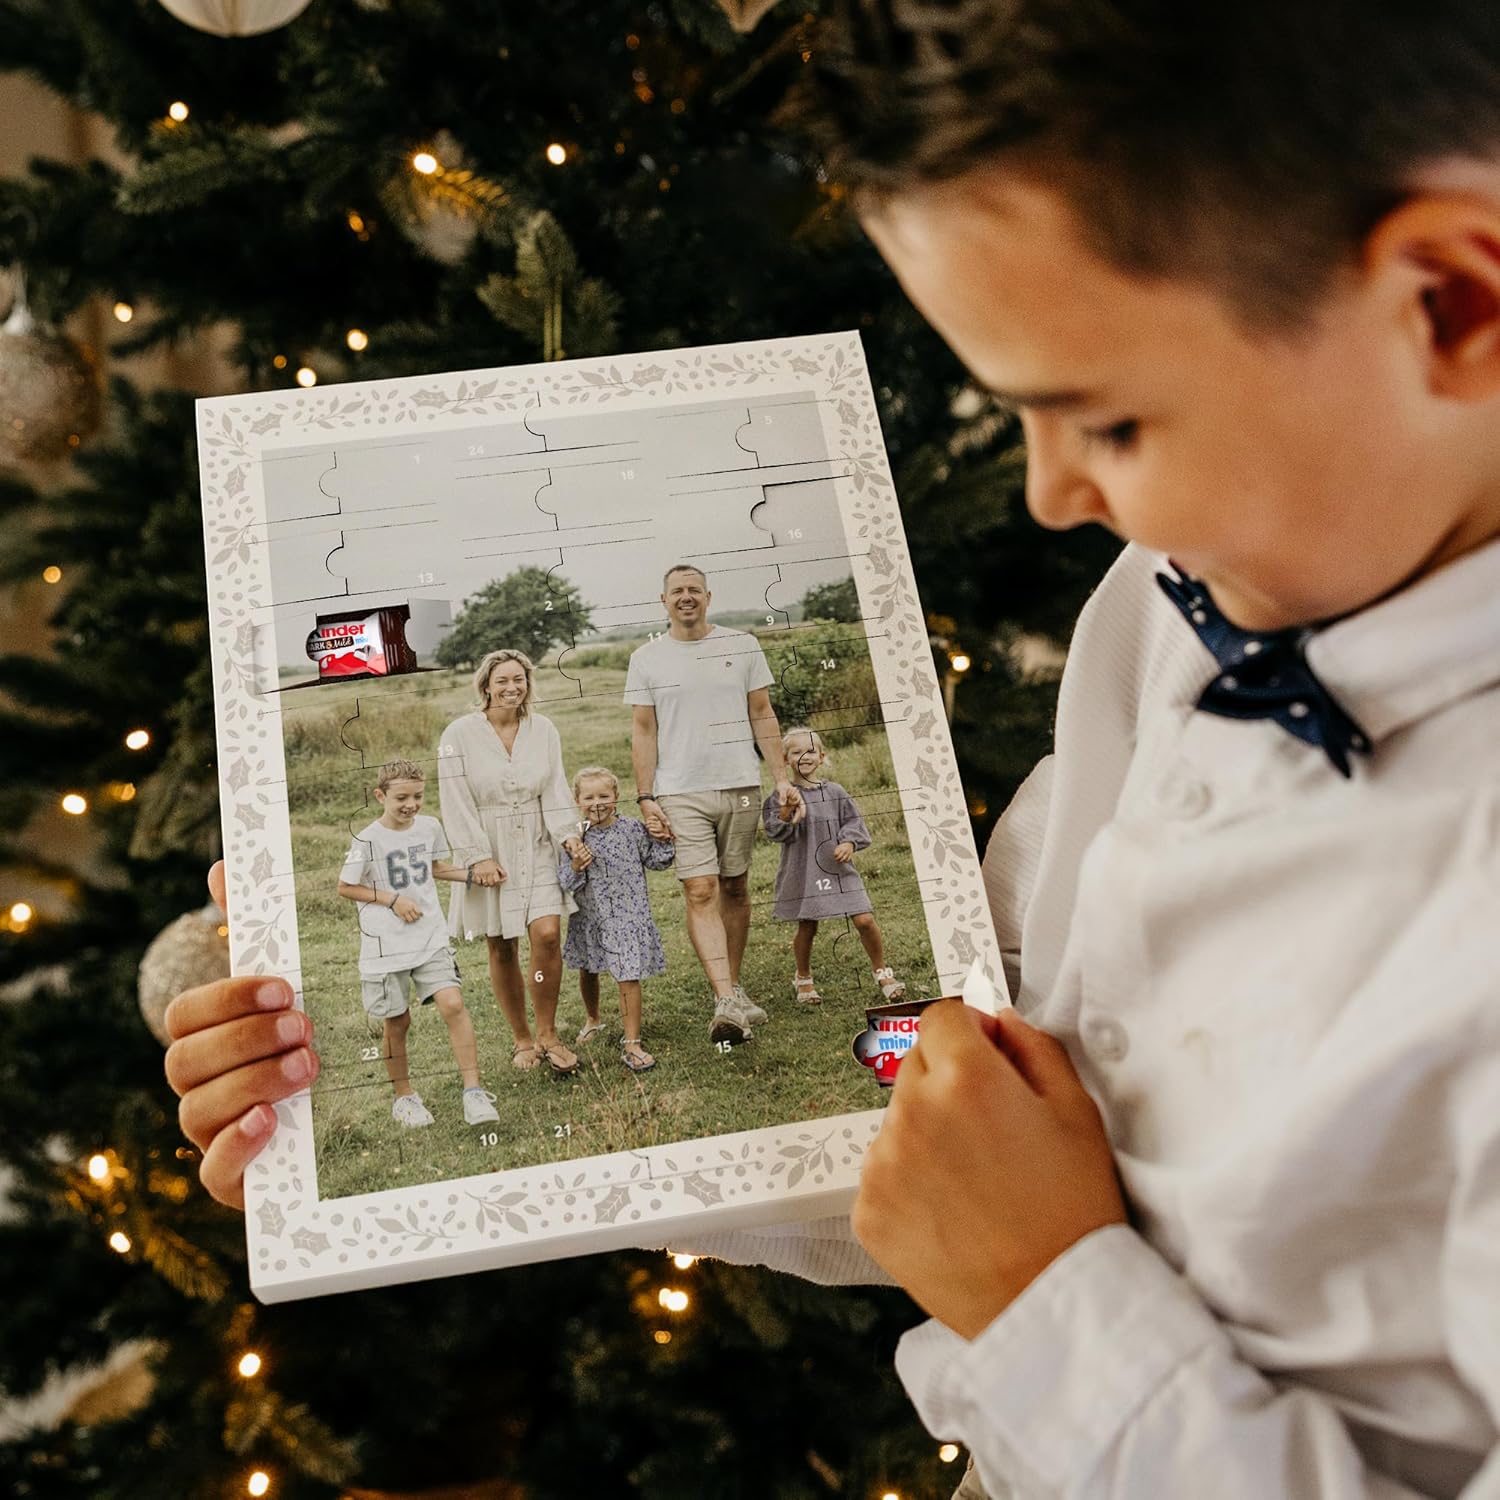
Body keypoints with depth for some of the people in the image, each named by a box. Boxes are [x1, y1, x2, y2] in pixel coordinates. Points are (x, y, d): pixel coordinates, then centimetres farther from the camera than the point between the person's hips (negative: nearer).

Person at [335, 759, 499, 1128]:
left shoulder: (430, 827, 2)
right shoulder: (369, 840, -12)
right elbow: (345, 887, -3)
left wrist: (472, 873, 5)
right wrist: (392, 899, -11)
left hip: (431, 937, 3)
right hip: (386, 944, -3)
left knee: (453, 1004, -12)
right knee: (397, 1022, 7)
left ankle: (473, 1091, -7)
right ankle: (404, 1097, 28)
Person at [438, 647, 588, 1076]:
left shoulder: (543, 729, 3)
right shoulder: (460, 734, -7)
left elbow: (555, 791, 5)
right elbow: (457, 803, -8)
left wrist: (567, 835, -9)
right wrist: (478, 857, -12)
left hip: (536, 848, 2)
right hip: (488, 852, -2)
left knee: (547, 934, -12)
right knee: (502, 949, 4)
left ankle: (547, 1035, 3)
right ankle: (522, 1040, 20)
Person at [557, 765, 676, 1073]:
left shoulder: (632, 829, -7)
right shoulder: (576, 839, -8)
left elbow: (655, 861, 4)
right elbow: (565, 882, -10)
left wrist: (662, 840, -13)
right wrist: (575, 868, -29)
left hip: (627, 916, -2)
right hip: (590, 917, 2)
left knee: (628, 978, -9)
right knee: (587, 972, 23)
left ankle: (632, 1044, -2)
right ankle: (593, 1021, 50)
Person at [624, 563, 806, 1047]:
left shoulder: (742, 645, 7)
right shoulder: (646, 659, 5)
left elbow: (763, 716, 8)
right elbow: (643, 732, 5)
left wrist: (782, 778, 2)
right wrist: (645, 798, -2)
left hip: (740, 786, 2)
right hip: (681, 793, -1)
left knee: (735, 887, 7)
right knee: (700, 892, -11)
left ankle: (731, 988, 18)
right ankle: (727, 1000, -16)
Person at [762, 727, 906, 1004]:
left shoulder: (835, 792, 4)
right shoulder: (782, 796, -3)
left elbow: (854, 822, 7)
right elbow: (776, 833, -8)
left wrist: (849, 842, -11)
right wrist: (787, 816, -26)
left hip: (838, 869, 2)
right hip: (803, 872, -2)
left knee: (864, 920, -5)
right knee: (806, 927, 6)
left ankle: (882, 972, 14)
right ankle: (803, 979, 30)